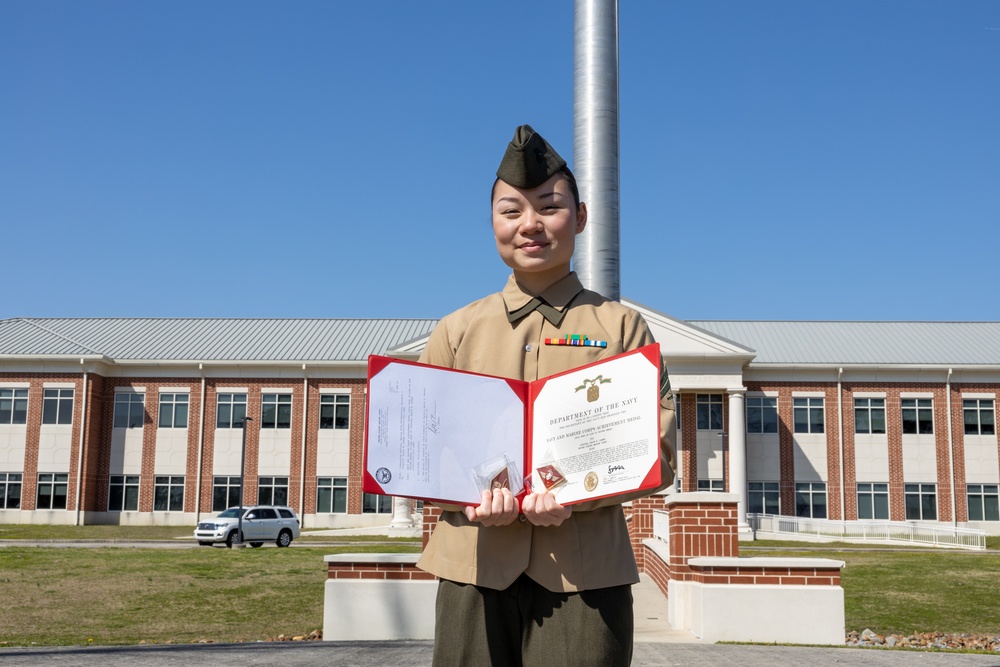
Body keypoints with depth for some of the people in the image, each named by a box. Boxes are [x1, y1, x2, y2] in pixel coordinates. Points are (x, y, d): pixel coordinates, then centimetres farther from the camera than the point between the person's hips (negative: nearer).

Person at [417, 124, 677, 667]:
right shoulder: (457, 331, 12)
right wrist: (470, 494, -12)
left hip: (586, 568, -1)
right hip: (475, 564, 1)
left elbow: (657, 452, 2)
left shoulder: (621, 326, 8)